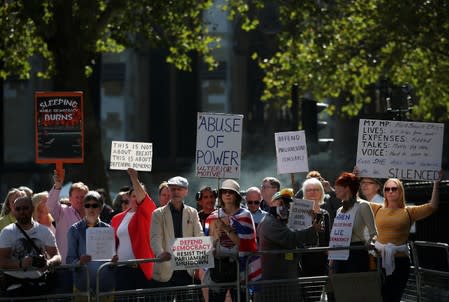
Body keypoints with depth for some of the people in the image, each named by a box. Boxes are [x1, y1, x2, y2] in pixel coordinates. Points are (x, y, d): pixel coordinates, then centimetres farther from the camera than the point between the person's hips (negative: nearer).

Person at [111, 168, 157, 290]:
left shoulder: (146, 213, 3)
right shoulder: (117, 218, 14)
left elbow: (142, 197, -14)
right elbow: (113, 242, 18)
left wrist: (134, 177, -21)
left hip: (142, 266, -3)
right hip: (122, 267, 4)